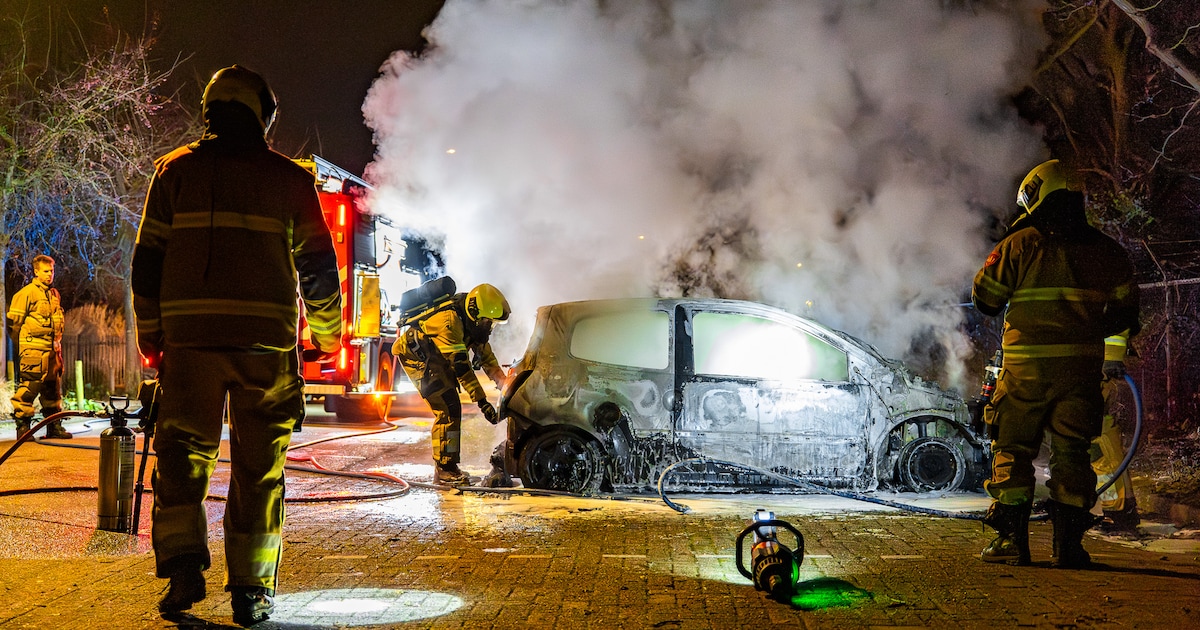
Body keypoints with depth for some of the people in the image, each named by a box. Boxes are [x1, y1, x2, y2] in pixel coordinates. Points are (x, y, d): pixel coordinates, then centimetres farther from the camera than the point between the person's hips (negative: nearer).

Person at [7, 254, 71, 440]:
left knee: (52, 387, 11)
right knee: (29, 386, -9)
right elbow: (14, 320, -6)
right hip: (33, 350, -8)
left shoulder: (54, 294, 17)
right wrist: (23, 343, 0)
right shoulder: (27, 293, -6)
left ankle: (54, 427, 18)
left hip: (52, 349, 8)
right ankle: (23, 427, -4)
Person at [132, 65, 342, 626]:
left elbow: (148, 261, 8)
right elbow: (318, 264, 10)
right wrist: (327, 335, 21)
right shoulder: (288, 178, 7)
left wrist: (151, 338, 15)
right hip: (267, 341, 0)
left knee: (183, 452, 10)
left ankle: (182, 565, -5)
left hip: (189, 337, 1)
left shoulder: (175, 170, 9)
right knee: (259, 464, 6)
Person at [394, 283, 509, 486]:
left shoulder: (472, 322, -3)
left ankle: (448, 466, 15)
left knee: (452, 409, 6)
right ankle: (444, 469, -14)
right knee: (448, 409, -17)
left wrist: (506, 385, -3)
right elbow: (461, 366, -34)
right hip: (416, 356, -9)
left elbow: (487, 357, 6)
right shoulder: (449, 320, -31)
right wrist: (482, 401, -34)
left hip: (435, 358, 9)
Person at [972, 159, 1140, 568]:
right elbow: (1126, 308, 13)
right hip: (1082, 365, 3)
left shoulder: (1020, 244, -5)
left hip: (1026, 365, -3)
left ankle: (1012, 539, 3)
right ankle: (1069, 542, 4)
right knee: (1071, 452, 8)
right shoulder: (1104, 249, 7)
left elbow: (985, 299, -1)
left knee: (1013, 450, 6)